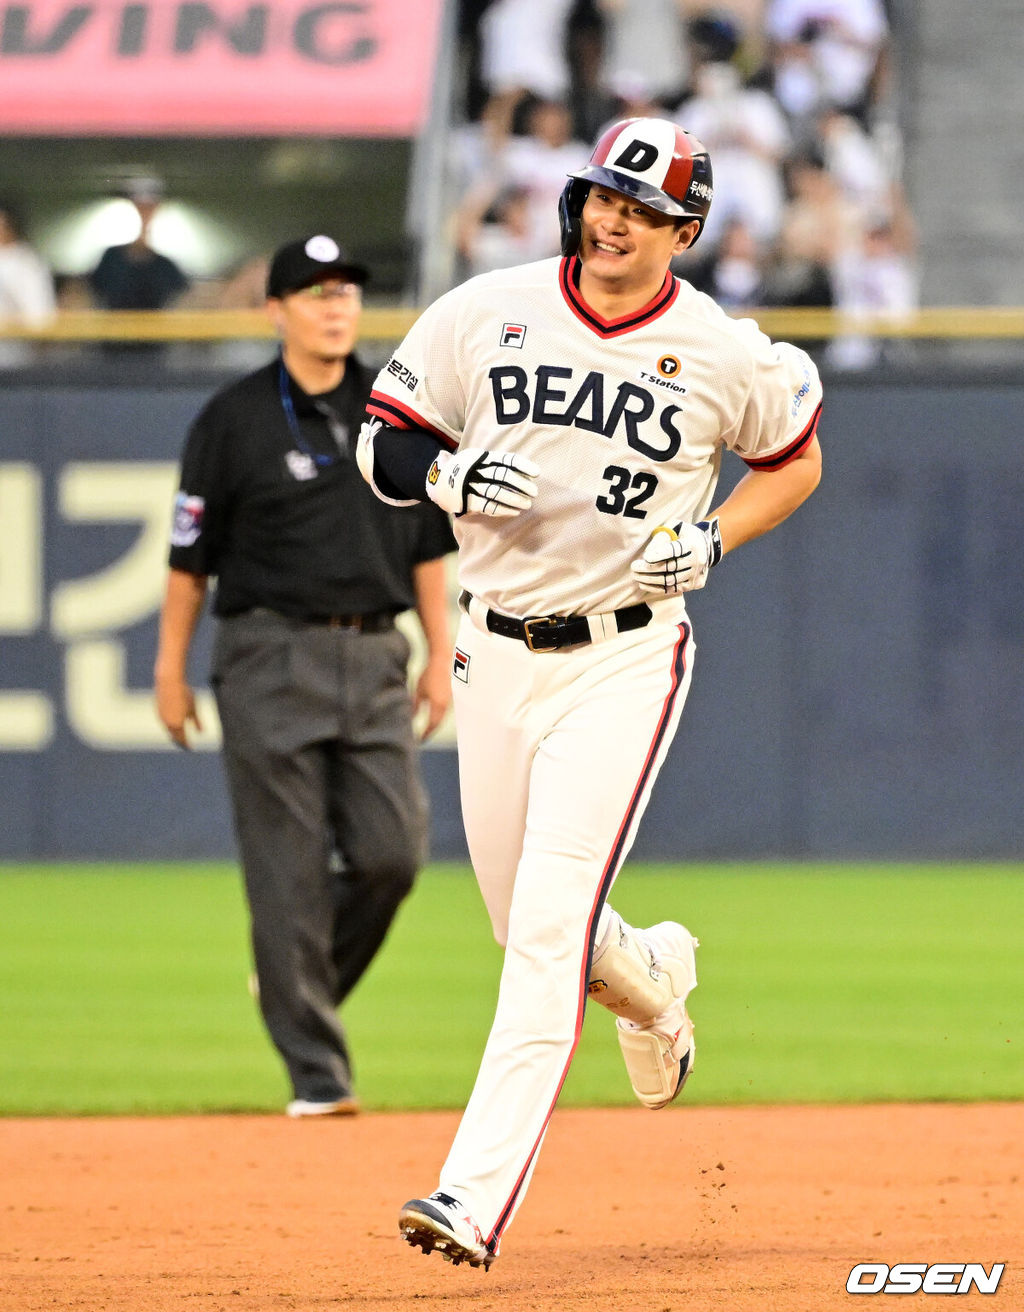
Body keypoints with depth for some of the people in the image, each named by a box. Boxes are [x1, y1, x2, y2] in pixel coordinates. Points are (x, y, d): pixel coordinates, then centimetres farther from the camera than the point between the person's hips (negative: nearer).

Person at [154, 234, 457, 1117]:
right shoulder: (235, 420, -2)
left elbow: (426, 543, 15)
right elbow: (191, 554, 1)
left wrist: (441, 654, 9)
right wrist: (172, 671, 0)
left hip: (374, 658, 4)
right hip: (272, 656, -4)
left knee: (392, 853, -5)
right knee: (289, 873, -5)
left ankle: (300, 985, 22)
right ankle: (316, 1069, 0)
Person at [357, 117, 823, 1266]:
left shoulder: (725, 354, -4)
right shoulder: (486, 313, -1)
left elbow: (796, 460, 12)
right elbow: (382, 440, 6)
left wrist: (714, 539, -5)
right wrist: (446, 475, -17)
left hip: (624, 661, -4)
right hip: (497, 653, 4)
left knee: (549, 926, -15)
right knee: (523, 921, 14)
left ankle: (476, 1199, -19)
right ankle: (652, 981, 50)